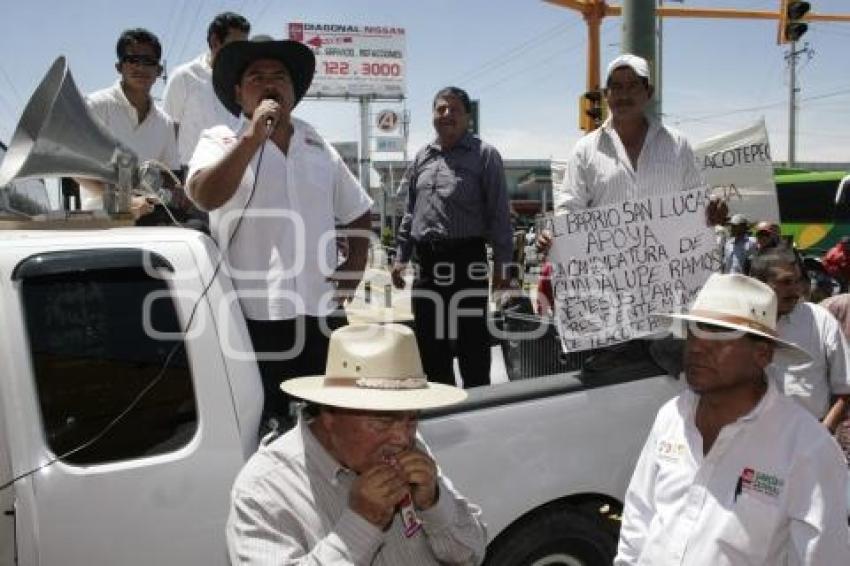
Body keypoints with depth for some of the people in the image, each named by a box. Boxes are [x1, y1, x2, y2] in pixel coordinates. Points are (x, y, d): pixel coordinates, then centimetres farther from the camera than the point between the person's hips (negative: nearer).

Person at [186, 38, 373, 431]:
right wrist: (252, 138, -21)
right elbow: (204, 197, -19)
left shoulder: (320, 149, 15)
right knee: (264, 431, 4)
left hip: (323, 313, 4)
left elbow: (357, 211, 25)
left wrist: (356, 262, 11)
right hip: (255, 315, -4)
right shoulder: (221, 142, 2)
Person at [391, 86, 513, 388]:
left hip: (467, 260, -6)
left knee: (472, 342, -1)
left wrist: (501, 262, -10)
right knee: (430, 343, 12)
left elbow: (499, 212, -4)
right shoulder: (422, 157, 16)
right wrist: (401, 255, 16)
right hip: (427, 261, 6)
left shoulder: (484, 154, 0)